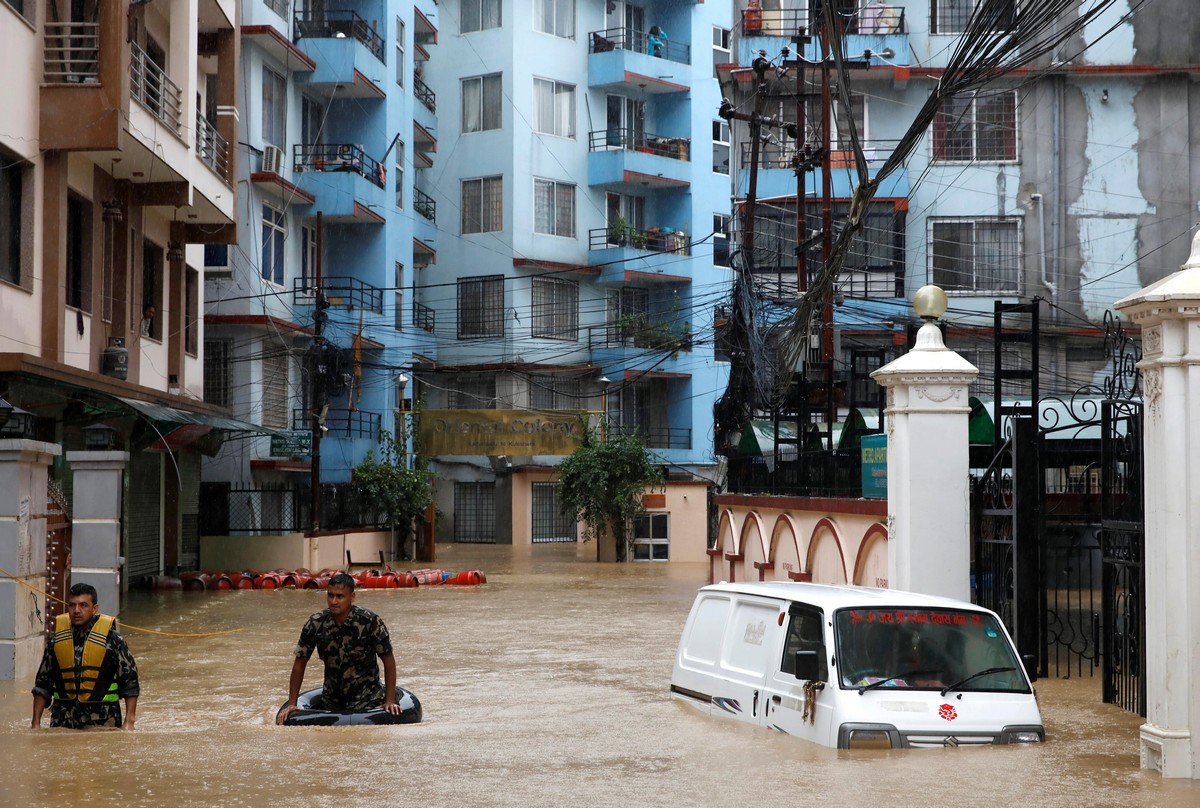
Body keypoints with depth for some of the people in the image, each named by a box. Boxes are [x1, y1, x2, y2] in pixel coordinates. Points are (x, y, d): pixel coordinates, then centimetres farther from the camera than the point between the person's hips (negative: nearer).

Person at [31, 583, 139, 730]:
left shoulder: (112, 639, -2)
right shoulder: (55, 639, 7)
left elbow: (130, 680, 1)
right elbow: (42, 684, 13)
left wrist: (129, 721, -6)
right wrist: (36, 722, 8)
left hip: (102, 720, -3)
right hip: (63, 719, 3)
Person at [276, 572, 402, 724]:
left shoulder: (370, 621, -17)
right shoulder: (315, 624, -9)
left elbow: (388, 660, -8)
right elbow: (300, 663, 1)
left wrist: (390, 701, -12)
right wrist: (291, 704, -1)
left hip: (365, 696, -3)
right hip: (331, 698, 3)